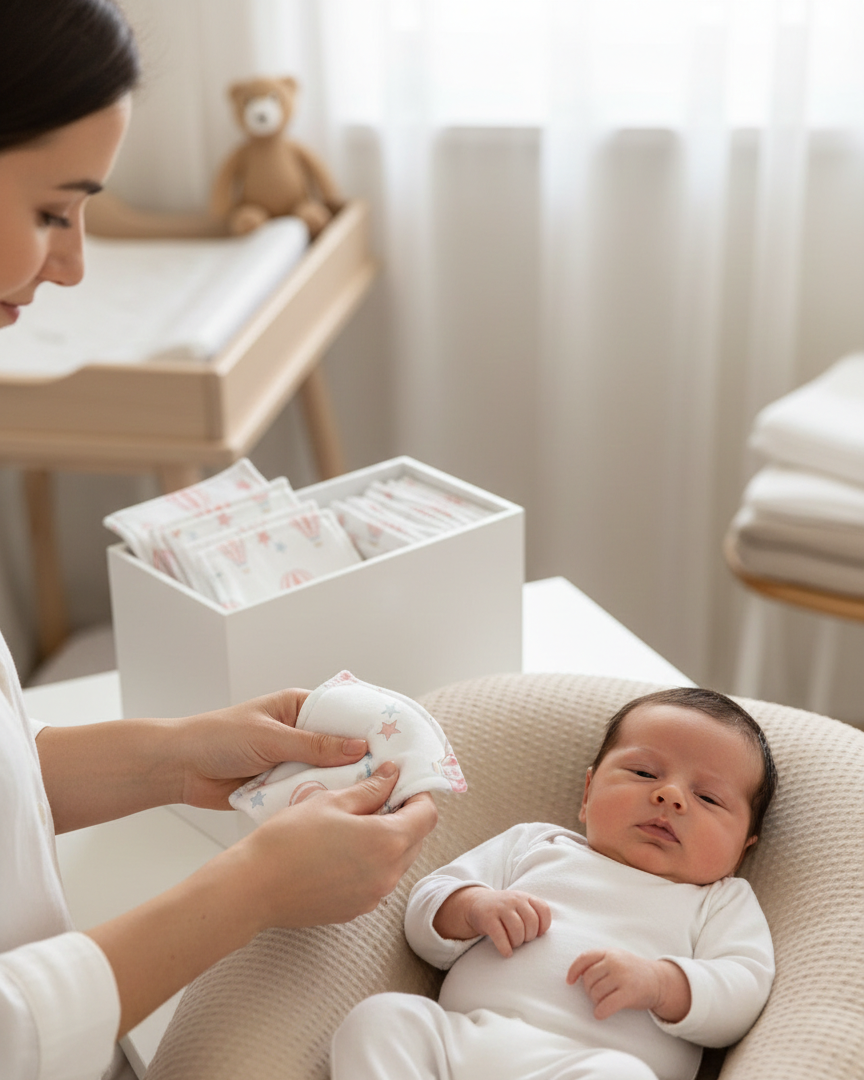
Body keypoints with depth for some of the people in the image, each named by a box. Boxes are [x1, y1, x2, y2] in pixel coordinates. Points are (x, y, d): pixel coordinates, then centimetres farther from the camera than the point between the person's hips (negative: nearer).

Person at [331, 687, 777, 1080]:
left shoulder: (724, 902, 22)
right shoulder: (534, 846, 26)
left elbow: (744, 992, 5)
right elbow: (424, 916, 23)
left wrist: (659, 983, -13)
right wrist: (472, 907, -1)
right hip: (456, 1038, 3)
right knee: (379, 1015, -23)